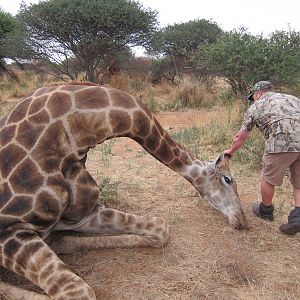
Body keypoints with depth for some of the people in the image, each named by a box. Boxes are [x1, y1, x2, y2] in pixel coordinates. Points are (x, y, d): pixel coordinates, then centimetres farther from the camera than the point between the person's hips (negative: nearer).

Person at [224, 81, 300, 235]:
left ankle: (266, 210, 35)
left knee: (268, 179, 16)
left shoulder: (255, 107, 17)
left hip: (281, 143, -5)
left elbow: (241, 137, 25)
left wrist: (231, 150, 42)